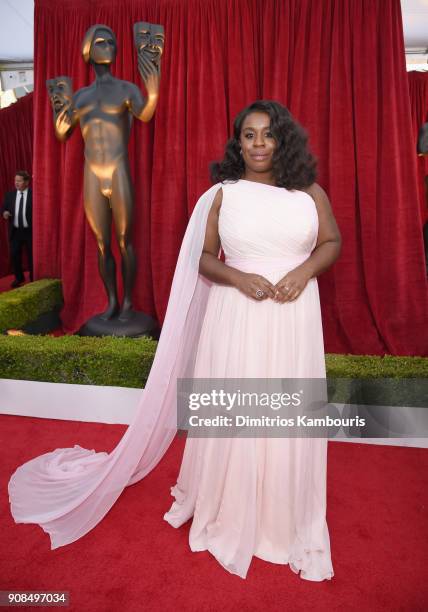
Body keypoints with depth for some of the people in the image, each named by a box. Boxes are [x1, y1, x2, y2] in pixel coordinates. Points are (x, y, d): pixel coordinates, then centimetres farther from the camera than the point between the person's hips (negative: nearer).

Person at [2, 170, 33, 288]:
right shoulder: (10, 195, 6)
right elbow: (4, 208, 11)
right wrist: (5, 213, -12)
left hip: (30, 231, -3)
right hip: (15, 231, 3)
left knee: (32, 256, 8)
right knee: (14, 256, 6)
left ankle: (34, 279, 23)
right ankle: (19, 278, 26)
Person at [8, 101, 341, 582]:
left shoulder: (310, 192, 5)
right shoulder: (222, 193, 1)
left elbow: (332, 242, 11)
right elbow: (203, 257, 4)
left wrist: (304, 271, -9)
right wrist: (238, 278, -14)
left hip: (294, 317, 2)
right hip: (235, 315, -1)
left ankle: (287, 521, 35)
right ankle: (225, 515, 33)